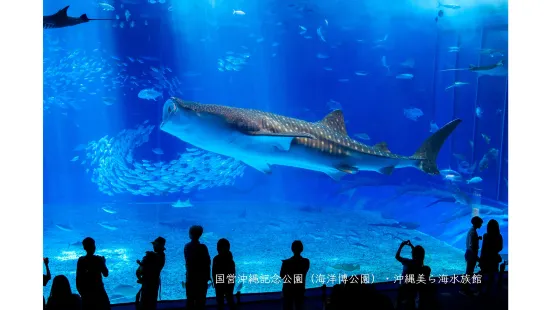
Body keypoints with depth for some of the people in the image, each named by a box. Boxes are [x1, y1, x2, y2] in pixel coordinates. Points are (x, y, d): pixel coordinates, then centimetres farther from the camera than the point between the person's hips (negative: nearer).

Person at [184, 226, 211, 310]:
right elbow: (207, 262, -13)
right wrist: (208, 276, -3)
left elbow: (187, 261, 1)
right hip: (201, 277, -4)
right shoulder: (202, 247, -17)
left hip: (190, 276, 4)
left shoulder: (187, 246, -3)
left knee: (190, 299, 14)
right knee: (200, 299, 7)